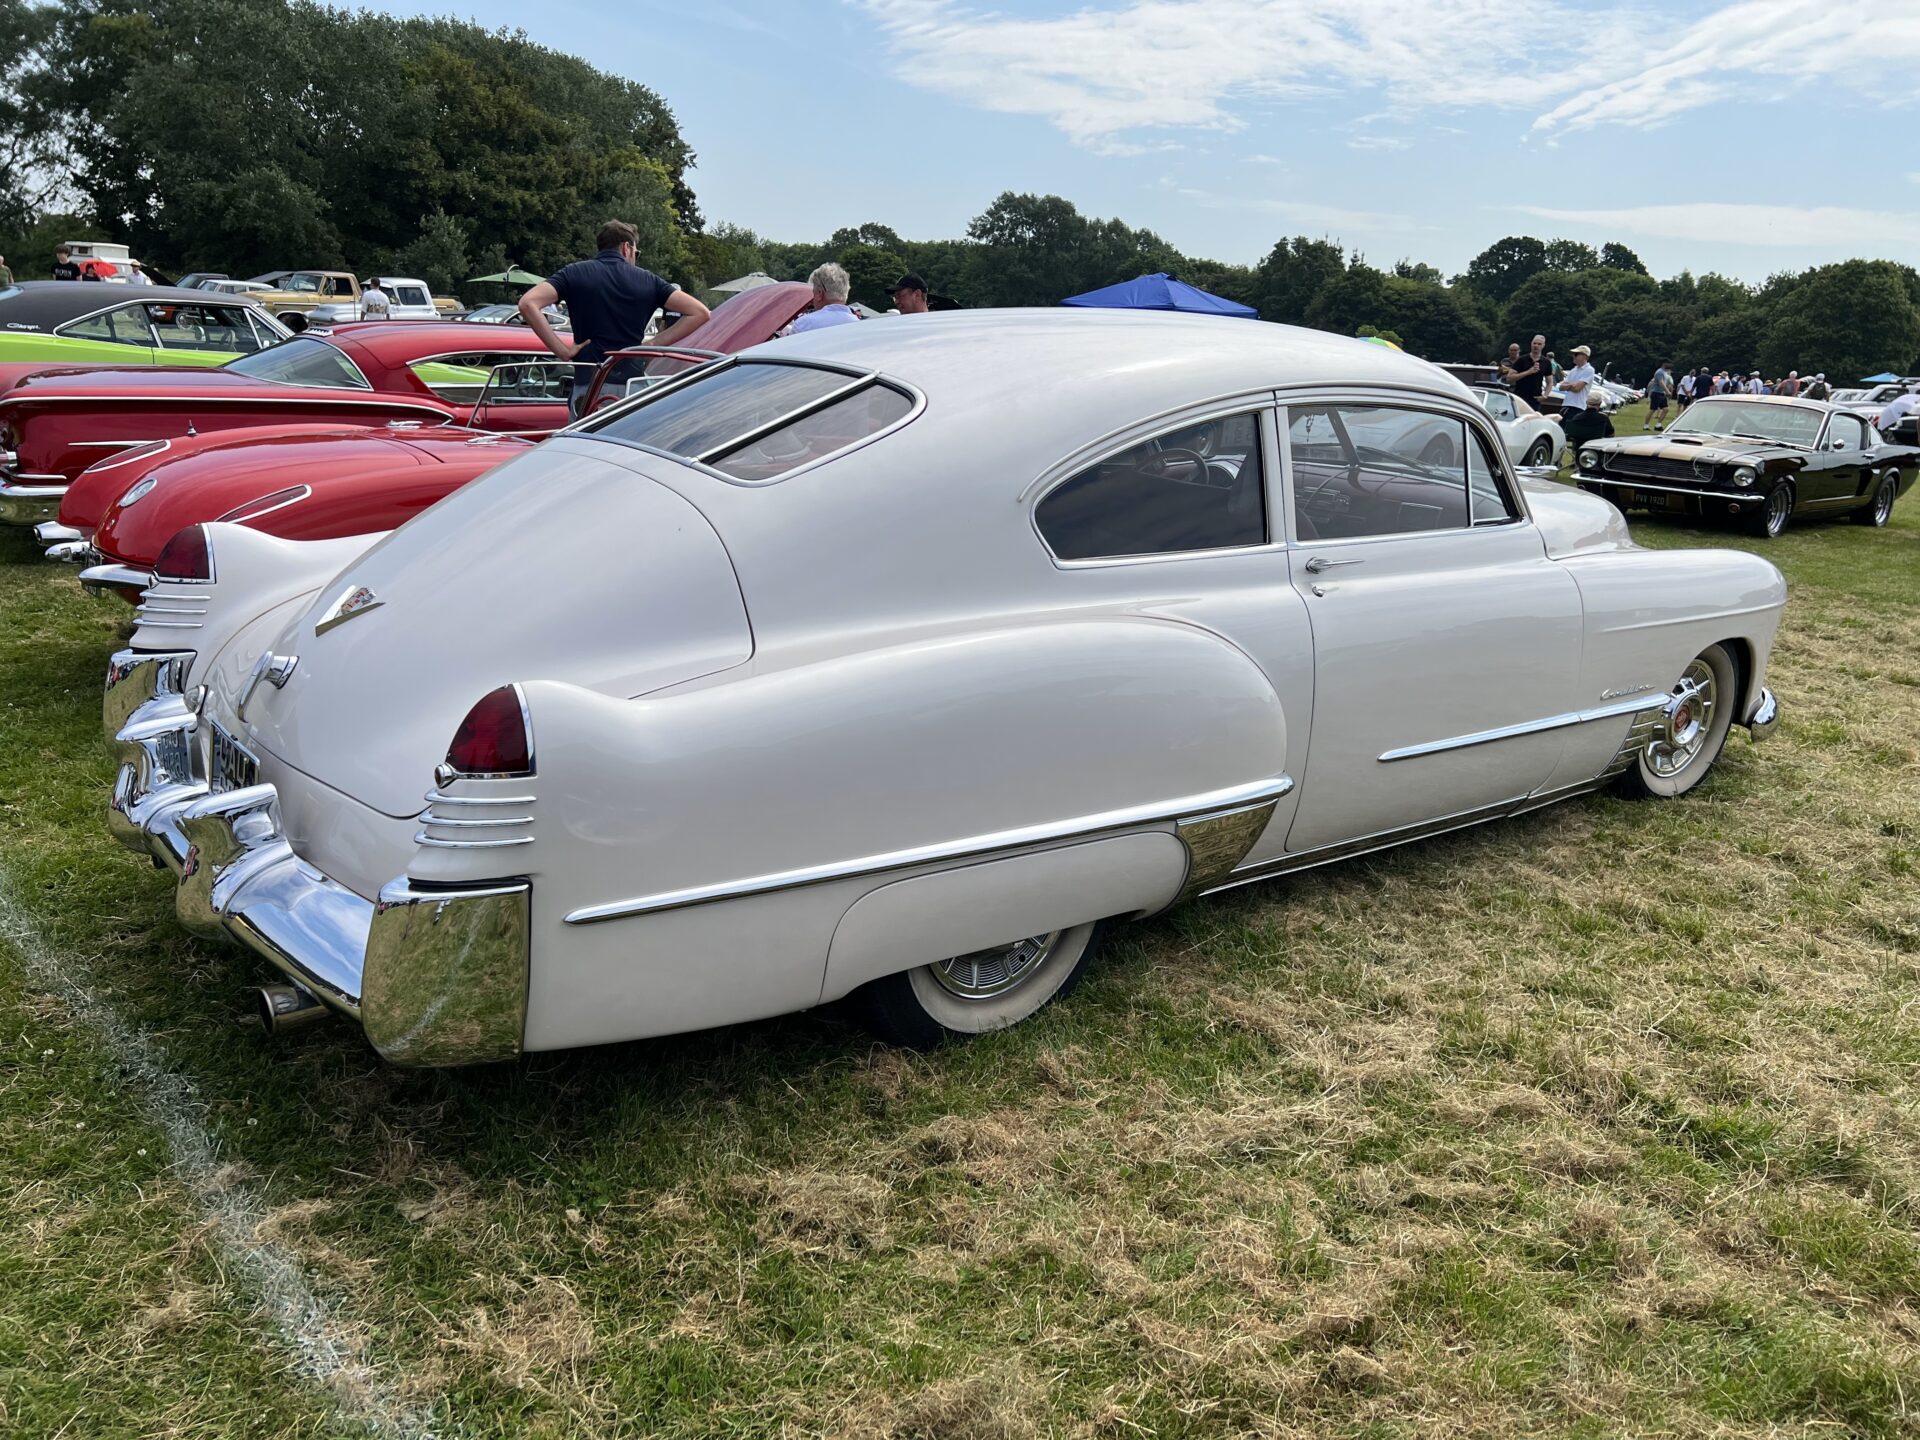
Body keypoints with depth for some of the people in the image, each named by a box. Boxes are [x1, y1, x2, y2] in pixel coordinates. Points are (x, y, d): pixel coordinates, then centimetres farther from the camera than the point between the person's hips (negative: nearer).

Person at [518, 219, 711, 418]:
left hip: (589, 385, -1)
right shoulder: (647, 280, 7)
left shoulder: (574, 273, 5)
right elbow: (699, 312, 2)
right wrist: (654, 344, 3)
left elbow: (528, 303, -8)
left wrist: (563, 351, -6)